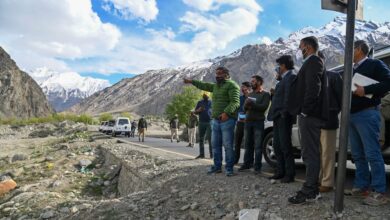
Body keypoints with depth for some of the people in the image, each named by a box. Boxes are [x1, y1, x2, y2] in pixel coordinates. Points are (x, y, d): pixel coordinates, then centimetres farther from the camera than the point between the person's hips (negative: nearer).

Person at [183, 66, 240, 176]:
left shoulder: (232, 85, -7)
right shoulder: (216, 86, 20)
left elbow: (235, 102, -19)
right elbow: (204, 85, 34)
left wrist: (226, 112, -32)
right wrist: (192, 81, 36)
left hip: (227, 120, -8)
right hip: (215, 120, 8)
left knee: (228, 145, -5)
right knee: (215, 145, 11)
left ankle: (229, 168, 5)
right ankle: (217, 166, 20)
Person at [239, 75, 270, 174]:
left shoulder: (265, 94, 0)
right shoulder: (250, 94, 19)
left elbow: (264, 107, -14)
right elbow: (245, 108, 12)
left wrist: (251, 103, -18)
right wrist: (247, 105, -10)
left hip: (258, 122, -6)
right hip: (248, 121, 6)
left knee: (258, 146, -4)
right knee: (248, 144, 9)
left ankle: (257, 166, 1)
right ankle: (247, 163, 17)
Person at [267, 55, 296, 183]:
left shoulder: (291, 77, -9)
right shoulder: (285, 78, 20)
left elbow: (289, 96, -18)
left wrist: (284, 113, -17)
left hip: (284, 118, -10)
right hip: (278, 117, 10)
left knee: (285, 146, -4)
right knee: (277, 146, 13)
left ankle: (289, 175, 5)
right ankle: (280, 172, 22)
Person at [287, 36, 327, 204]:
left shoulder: (313, 61, -8)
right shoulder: (311, 62, 22)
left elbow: (313, 87, -20)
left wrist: (305, 110, -19)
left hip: (309, 115, -10)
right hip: (308, 115, 10)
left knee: (310, 154, -6)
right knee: (309, 153, 13)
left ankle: (309, 192, -1)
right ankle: (312, 189, 21)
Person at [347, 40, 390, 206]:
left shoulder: (375, 64, -1)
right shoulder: (352, 70, 22)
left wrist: (366, 90, -19)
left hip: (367, 113, -8)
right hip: (352, 115, 8)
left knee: (372, 154, -8)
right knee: (357, 155, 9)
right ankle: (361, 187, 16)